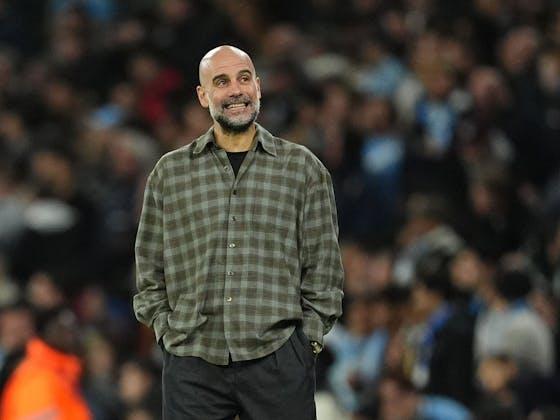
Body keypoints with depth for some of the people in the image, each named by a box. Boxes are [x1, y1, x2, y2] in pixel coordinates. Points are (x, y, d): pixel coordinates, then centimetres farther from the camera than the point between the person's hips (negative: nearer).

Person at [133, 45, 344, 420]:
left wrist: (306, 340, 0)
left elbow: (323, 269, 7)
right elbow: (150, 271, 13)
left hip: (278, 360, -1)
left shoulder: (303, 168, 8)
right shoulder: (170, 172, 11)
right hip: (193, 362, 1)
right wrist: (167, 330, 3)